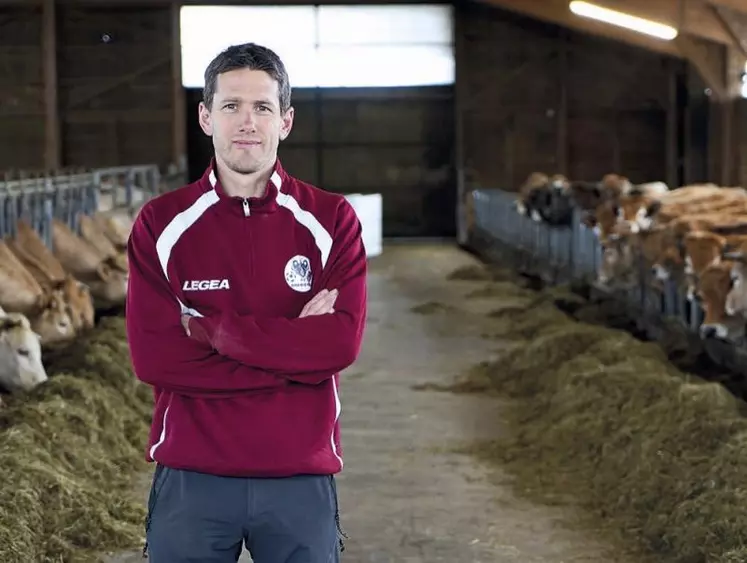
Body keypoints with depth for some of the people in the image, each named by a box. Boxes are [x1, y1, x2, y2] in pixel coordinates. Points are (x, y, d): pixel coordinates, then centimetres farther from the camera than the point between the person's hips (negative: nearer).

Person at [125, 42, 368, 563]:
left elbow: (342, 342, -12)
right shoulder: (161, 224, 0)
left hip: (302, 478, 0)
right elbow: (152, 356, -10)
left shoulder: (331, 220, 1)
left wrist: (210, 327, -14)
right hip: (190, 476, 0)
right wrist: (297, 347, -12)